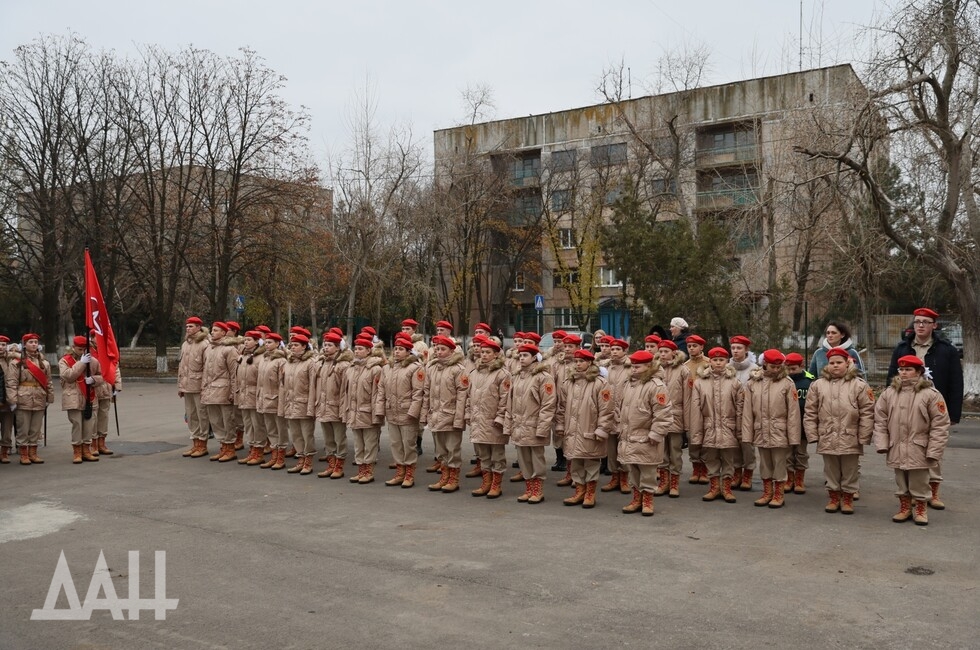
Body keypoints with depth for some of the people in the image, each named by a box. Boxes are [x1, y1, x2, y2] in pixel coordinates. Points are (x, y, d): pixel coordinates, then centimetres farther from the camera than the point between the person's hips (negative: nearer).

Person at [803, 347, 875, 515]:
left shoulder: (859, 385, -5)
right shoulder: (818, 385, 2)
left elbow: (867, 413, -6)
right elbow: (810, 413, 4)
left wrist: (863, 437, -8)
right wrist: (813, 434, -1)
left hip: (850, 439, -2)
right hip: (827, 438, 2)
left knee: (850, 470, 11)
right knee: (831, 470, 14)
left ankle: (848, 497, 25)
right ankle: (834, 496, 28)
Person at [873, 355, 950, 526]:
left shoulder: (931, 394, -10)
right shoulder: (889, 393, 2)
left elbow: (940, 424, -10)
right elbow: (880, 420, 5)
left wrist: (934, 450, -13)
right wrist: (882, 443, -2)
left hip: (919, 450, -3)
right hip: (897, 449, 4)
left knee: (919, 483, 8)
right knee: (901, 483, 16)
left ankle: (920, 509, 27)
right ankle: (904, 507, 32)